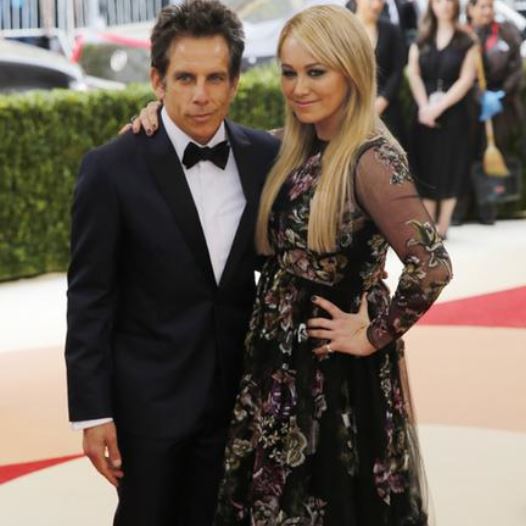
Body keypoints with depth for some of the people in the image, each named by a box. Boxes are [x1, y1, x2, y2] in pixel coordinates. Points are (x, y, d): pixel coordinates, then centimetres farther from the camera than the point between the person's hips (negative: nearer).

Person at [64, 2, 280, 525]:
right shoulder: (112, 168, -11)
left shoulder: (266, 157, -1)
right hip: (149, 398, -3)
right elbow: (89, 300, -9)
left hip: (239, 394, 3)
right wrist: (92, 411, -11)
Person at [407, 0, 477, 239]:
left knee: (449, 168, -2)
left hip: (453, 114, -2)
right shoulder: (420, 40, 9)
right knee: (427, 168, 2)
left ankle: (442, 226, 3)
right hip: (425, 115, 2)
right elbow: (413, 75, 1)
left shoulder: (466, 42, 1)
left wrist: (439, 107, -15)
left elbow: (466, 80, -7)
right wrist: (424, 106, -14)